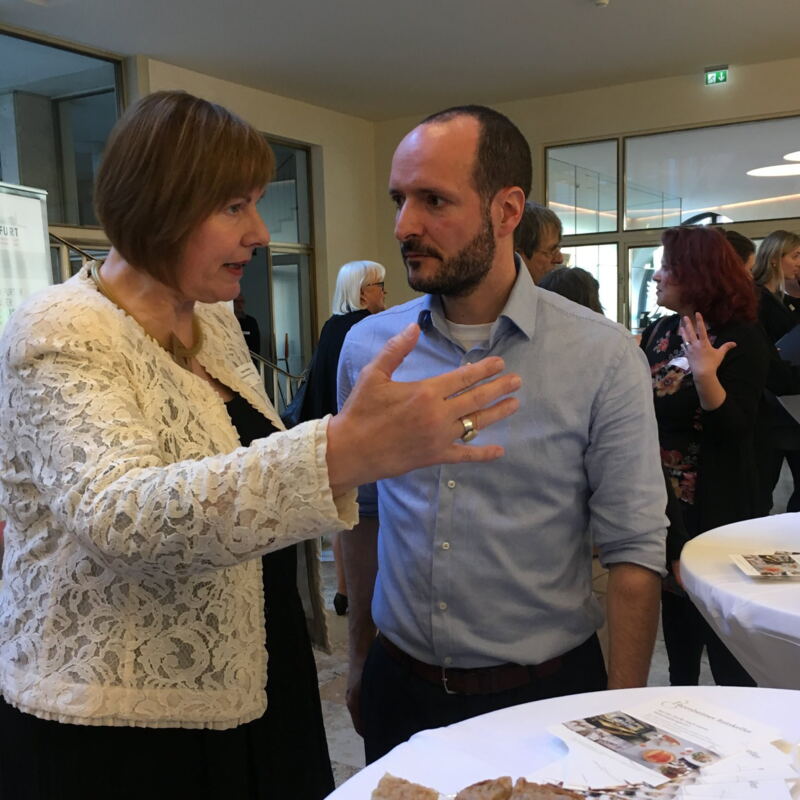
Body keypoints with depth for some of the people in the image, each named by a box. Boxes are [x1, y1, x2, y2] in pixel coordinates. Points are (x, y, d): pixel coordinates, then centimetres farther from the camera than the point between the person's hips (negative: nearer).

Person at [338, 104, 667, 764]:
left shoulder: (604, 357, -13)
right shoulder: (367, 346, -3)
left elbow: (633, 554, -11)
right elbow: (363, 513, 6)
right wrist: (360, 660, 10)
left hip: (545, 693, -2)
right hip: (399, 687, 3)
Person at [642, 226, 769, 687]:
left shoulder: (741, 337, -14)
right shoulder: (660, 331, 5)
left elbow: (735, 431, -22)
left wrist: (705, 375, -36)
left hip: (716, 508, -7)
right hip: (664, 501, 7)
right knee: (674, 606, 19)